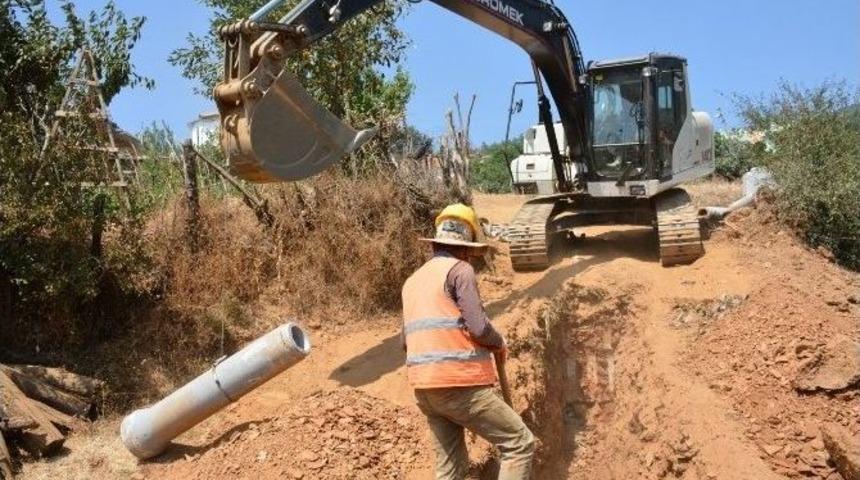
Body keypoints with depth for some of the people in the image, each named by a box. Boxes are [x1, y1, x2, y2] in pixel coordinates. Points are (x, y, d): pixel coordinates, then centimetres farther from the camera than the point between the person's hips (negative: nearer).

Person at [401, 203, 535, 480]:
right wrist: (500, 344, 5)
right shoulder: (459, 269, -6)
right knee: (520, 443, 2)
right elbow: (479, 327, -15)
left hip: (424, 387, 8)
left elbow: (406, 339, 21)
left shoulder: (413, 280, 17)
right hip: (460, 385, -8)